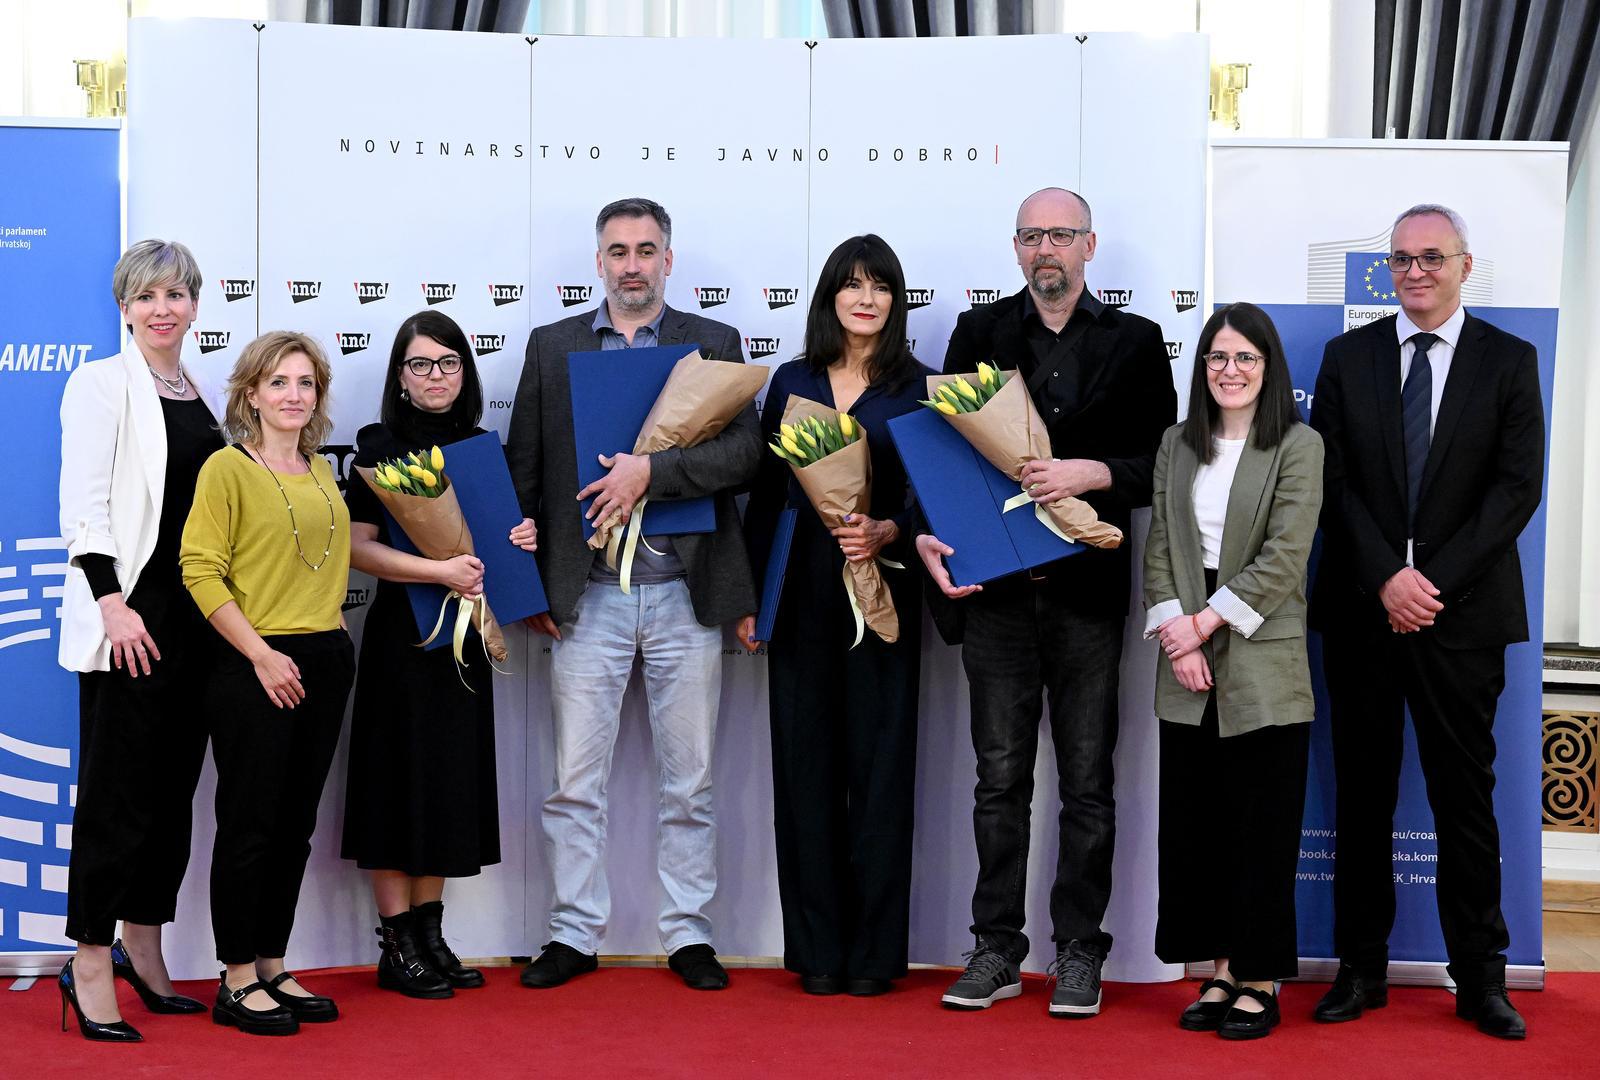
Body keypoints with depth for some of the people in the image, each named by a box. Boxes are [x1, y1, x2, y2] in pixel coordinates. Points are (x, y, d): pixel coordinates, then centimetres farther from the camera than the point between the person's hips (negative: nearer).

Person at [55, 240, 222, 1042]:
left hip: (196, 618, 7)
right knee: (118, 790, -5)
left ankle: (143, 951, 21)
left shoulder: (202, 395, 15)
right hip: (131, 615, -7)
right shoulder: (103, 383, -3)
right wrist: (112, 601, -19)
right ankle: (91, 965, 3)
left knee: (173, 791, 10)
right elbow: (82, 503, -10)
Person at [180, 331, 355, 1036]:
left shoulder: (321, 471, 13)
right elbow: (201, 570, -13)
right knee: (249, 823, -1)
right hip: (256, 667, -6)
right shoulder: (228, 468, -7)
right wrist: (261, 652, -15)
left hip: (325, 661, 7)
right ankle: (237, 983, 8)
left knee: (296, 824, 11)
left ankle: (272, 970, 21)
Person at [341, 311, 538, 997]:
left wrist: (523, 538, -4)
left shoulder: (482, 448, 10)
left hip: (465, 633, 5)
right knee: (400, 780, -2)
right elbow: (357, 546, -15)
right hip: (402, 635, -5)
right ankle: (397, 944, 5)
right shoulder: (381, 447, -5)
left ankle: (431, 935, 19)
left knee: (452, 782, 9)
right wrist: (438, 571, -25)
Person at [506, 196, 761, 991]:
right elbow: (523, 469, 7)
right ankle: (575, 933, 14)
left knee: (689, 782, 7)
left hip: (684, 596, 0)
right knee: (574, 781, 3)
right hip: (586, 596, 1)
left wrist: (652, 469, -20)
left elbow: (744, 454, -8)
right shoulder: (551, 346, 8)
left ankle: (687, 933, 17)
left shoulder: (714, 344, 5)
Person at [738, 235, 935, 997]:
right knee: (806, 760, 3)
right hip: (801, 590, 2)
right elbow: (766, 492, 10)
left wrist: (887, 532, -20)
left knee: (878, 759, 0)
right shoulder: (792, 381, 10)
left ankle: (874, 949, 7)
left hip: (881, 590, -2)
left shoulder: (916, 388, 4)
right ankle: (818, 947, 11)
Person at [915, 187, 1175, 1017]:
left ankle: (1078, 954, 13)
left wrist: (1090, 472, -16)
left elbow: (1162, 463, 2)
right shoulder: (980, 332, 11)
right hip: (995, 584, 1)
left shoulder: (1135, 342, 7)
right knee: (1000, 777, 6)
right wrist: (927, 533, -9)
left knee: (1086, 782, 4)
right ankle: (996, 950, 14)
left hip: (1087, 585, -1)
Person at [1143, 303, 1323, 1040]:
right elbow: (1159, 546, 6)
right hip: (1187, 670, 4)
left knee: (1262, 827, 1)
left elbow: (1284, 557, -10)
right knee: (1194, 820, 6)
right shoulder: (1177, 444, 12)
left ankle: (1261, 980, 10)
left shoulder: (1299, 447, -2)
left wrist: (1206, 621, -12)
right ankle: (1222, 971, 16)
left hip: (1262, 662, -4)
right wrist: (1175, 632, -7)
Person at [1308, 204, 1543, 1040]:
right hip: (1361, 609, 2)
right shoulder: (1348, 356, 7)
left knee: (1466, 796, 3)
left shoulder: (1509, 361, 4)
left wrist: (1436, 581, -12)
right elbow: (1332, 478, 1)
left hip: (1461, 612, -1)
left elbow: (1518, 486, -4)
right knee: (1361, 795, 6)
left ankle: (1480, 978, 11)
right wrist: (1387, 578, -11)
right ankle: (1361, 968, 15)